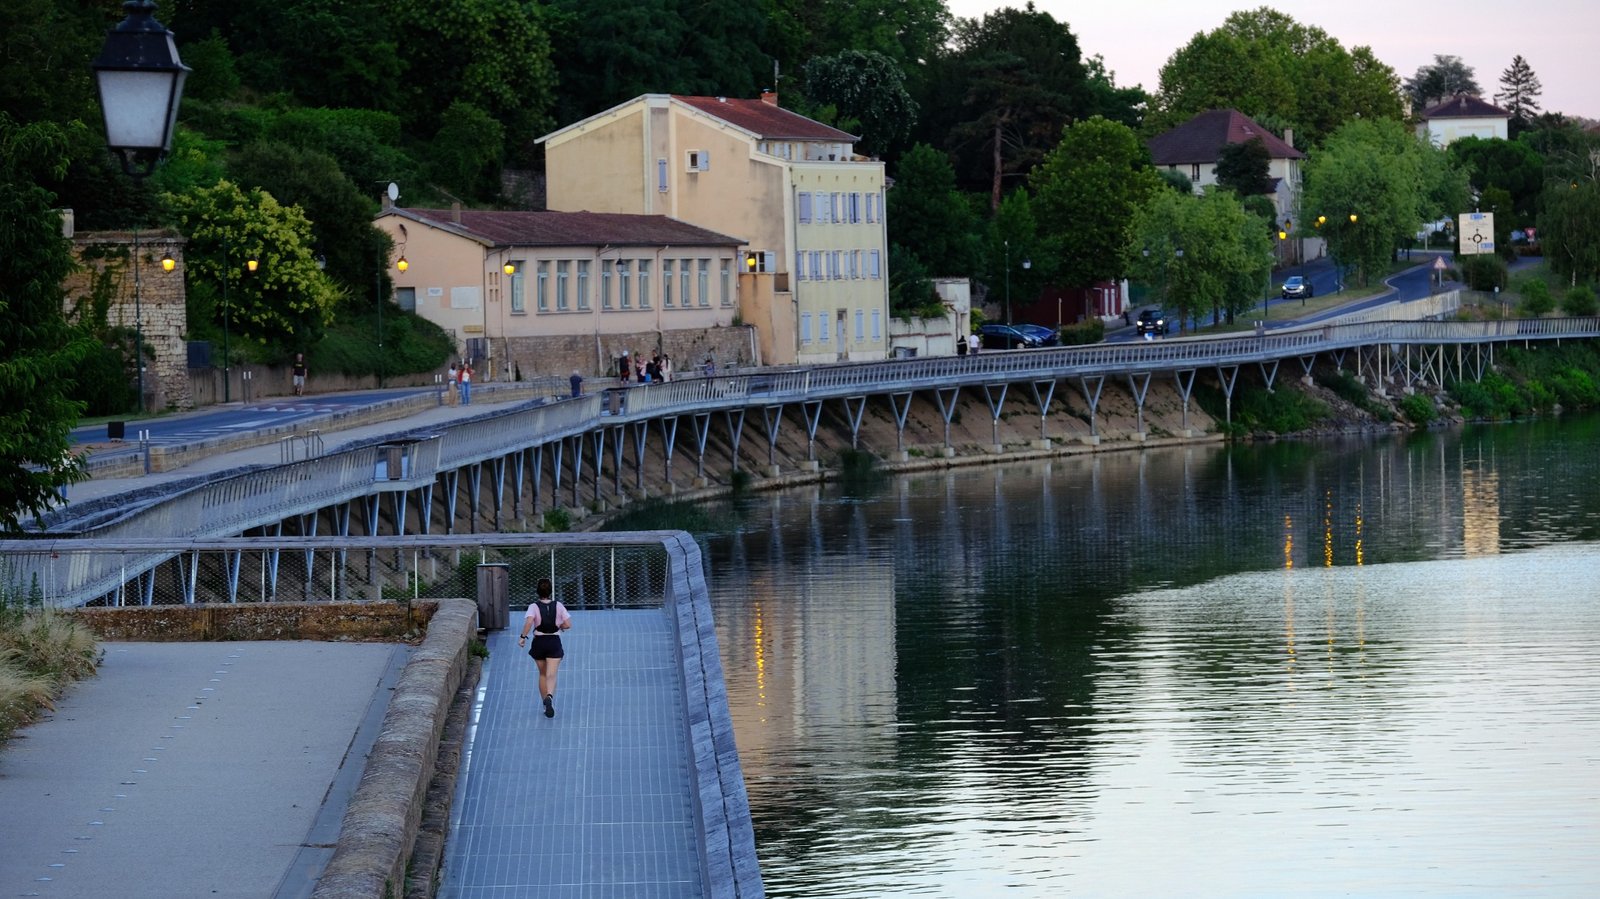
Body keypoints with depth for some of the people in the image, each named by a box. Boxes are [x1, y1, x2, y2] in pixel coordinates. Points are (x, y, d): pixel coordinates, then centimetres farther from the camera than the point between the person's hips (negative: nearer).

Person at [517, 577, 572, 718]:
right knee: (551, 675, -7)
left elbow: (529, 621, -24)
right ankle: (550, 697, -36)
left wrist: (523, 637, -16)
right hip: (555, 642, 0)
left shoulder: (534, 606, -7)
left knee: (542, 674, 18)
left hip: (539, 642, 0)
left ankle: (546, 705, 23)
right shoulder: (558, 606, -1)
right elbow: (568, 625, -3)